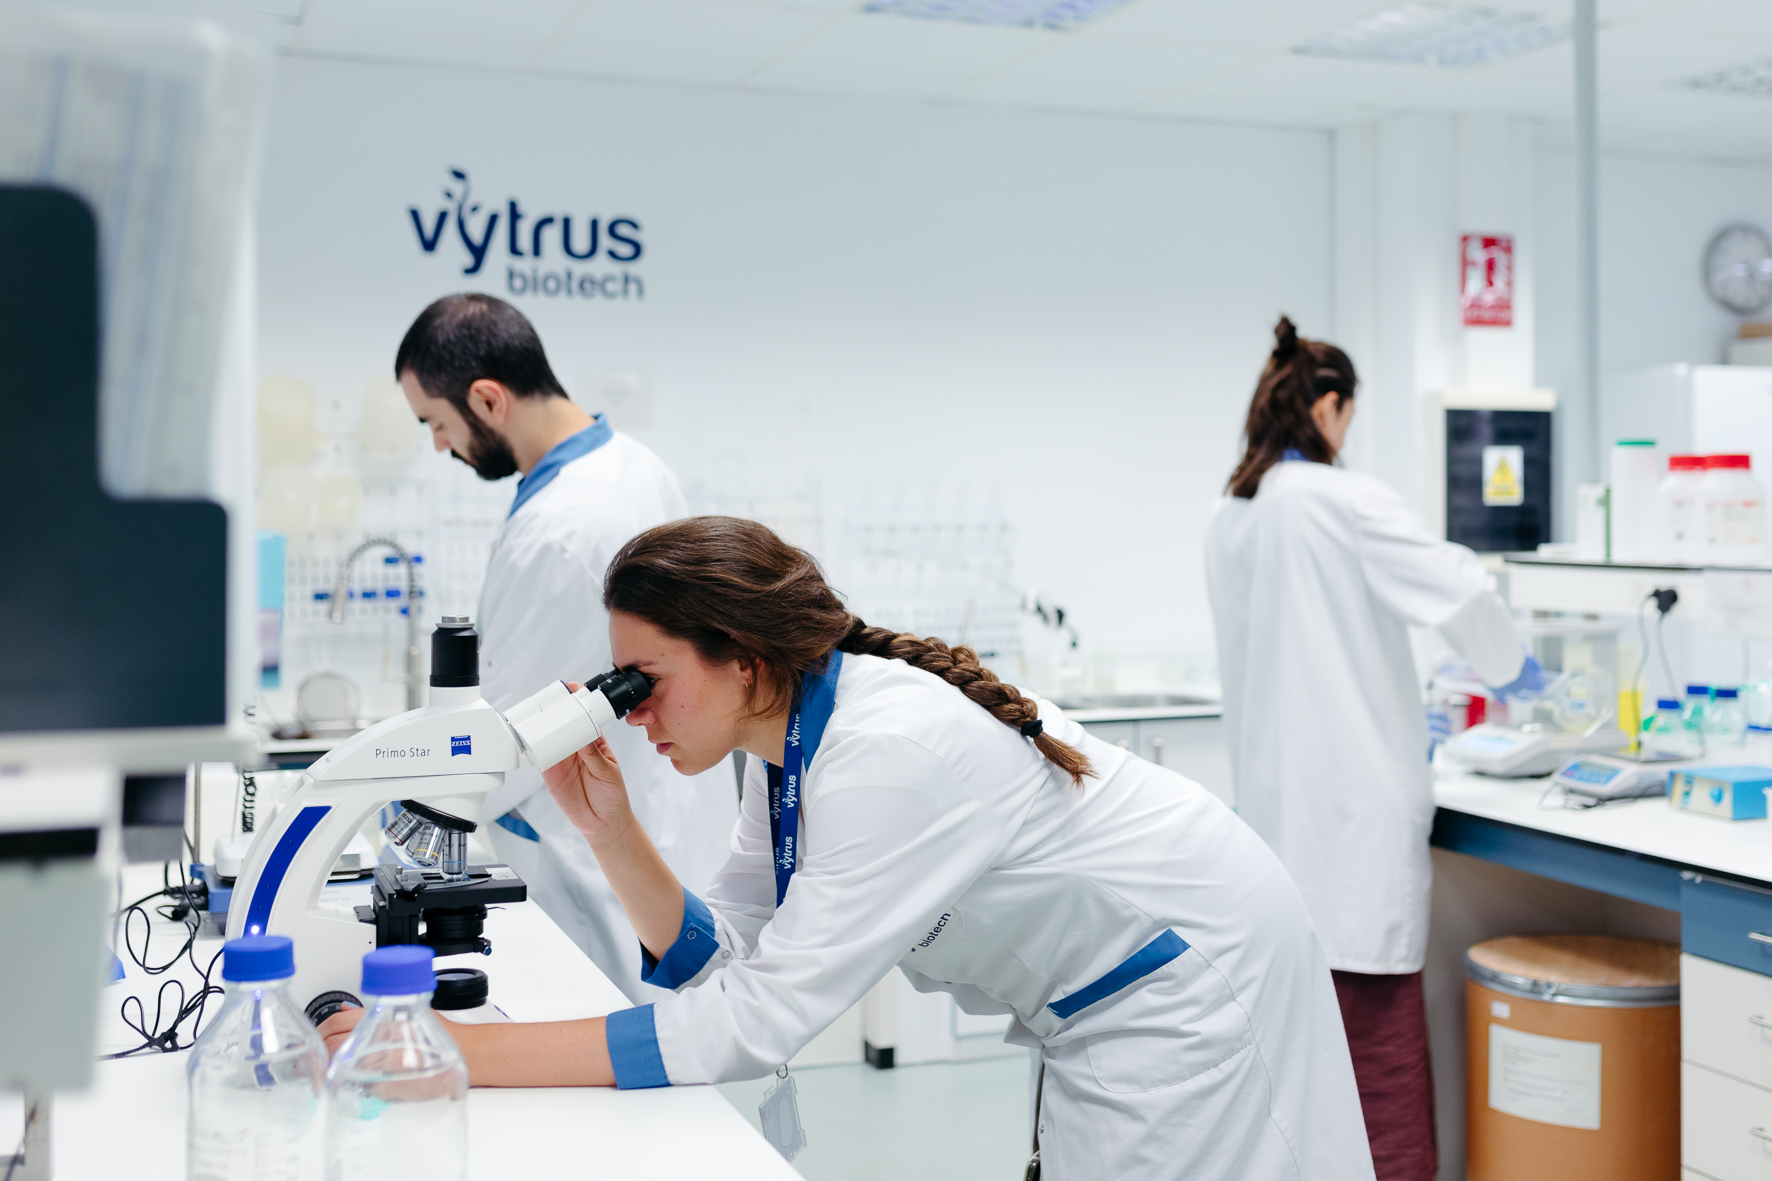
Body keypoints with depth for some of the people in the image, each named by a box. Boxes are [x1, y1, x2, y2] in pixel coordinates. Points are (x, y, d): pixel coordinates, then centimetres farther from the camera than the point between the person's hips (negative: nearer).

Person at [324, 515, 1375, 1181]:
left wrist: (459, 1052, -34)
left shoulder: (894, 752, -32)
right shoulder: (793, 742, -4)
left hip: (1192, 988, -8)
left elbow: (757, 1024, -34)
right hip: (1102, 1005, 8)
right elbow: (718, 957, 0)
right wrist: (610, 827, -16)